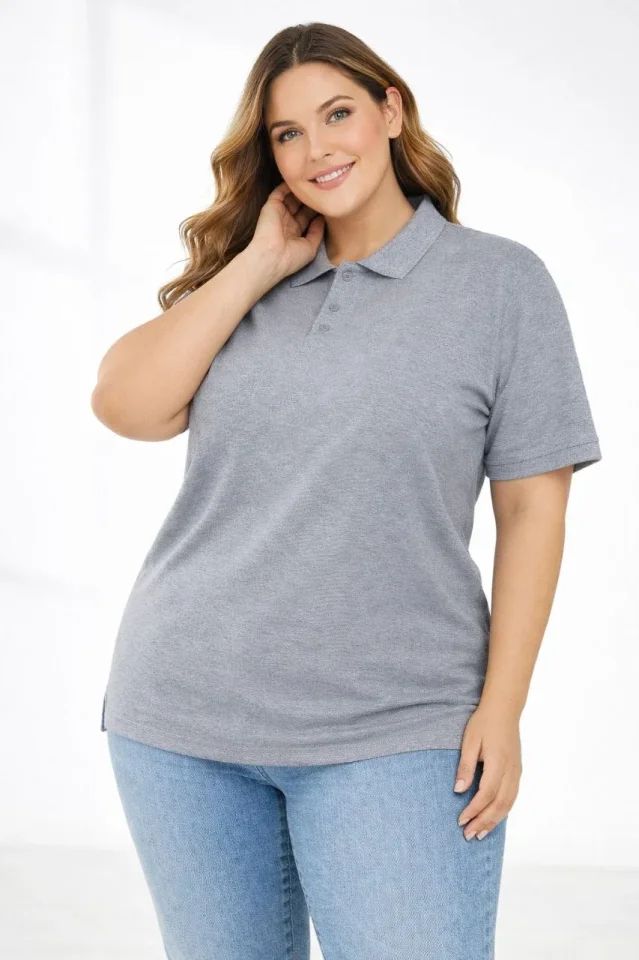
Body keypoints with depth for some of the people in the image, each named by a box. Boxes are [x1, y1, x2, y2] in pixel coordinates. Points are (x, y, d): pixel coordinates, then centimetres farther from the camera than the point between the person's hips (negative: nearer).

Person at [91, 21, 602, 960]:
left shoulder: (501, 280, 1)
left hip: (391, 733, -3)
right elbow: (126, 406, -3)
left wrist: (500, 710, -8)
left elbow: (533, 508, -2)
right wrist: (260, 264, -3)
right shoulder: (240, 284, 11)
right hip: (182, 713, 4)